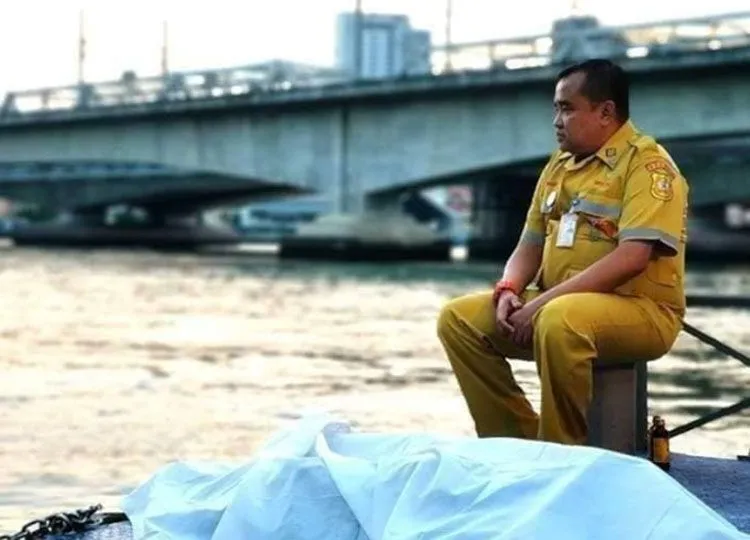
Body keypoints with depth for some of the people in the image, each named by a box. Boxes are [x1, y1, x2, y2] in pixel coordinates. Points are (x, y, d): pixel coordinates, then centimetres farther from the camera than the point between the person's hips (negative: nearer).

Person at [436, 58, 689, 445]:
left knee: (559, 321, -38)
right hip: (553, 305, 8)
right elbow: (530, 245, 18)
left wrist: (544, 301, -25)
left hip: (640, 310, -8)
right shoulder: (559, 164, 14)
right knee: (459, 318, -5)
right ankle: (517, 442, -5)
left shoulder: (647, 164, -11)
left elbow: (632, 257, -23)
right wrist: (508, 291, -6)